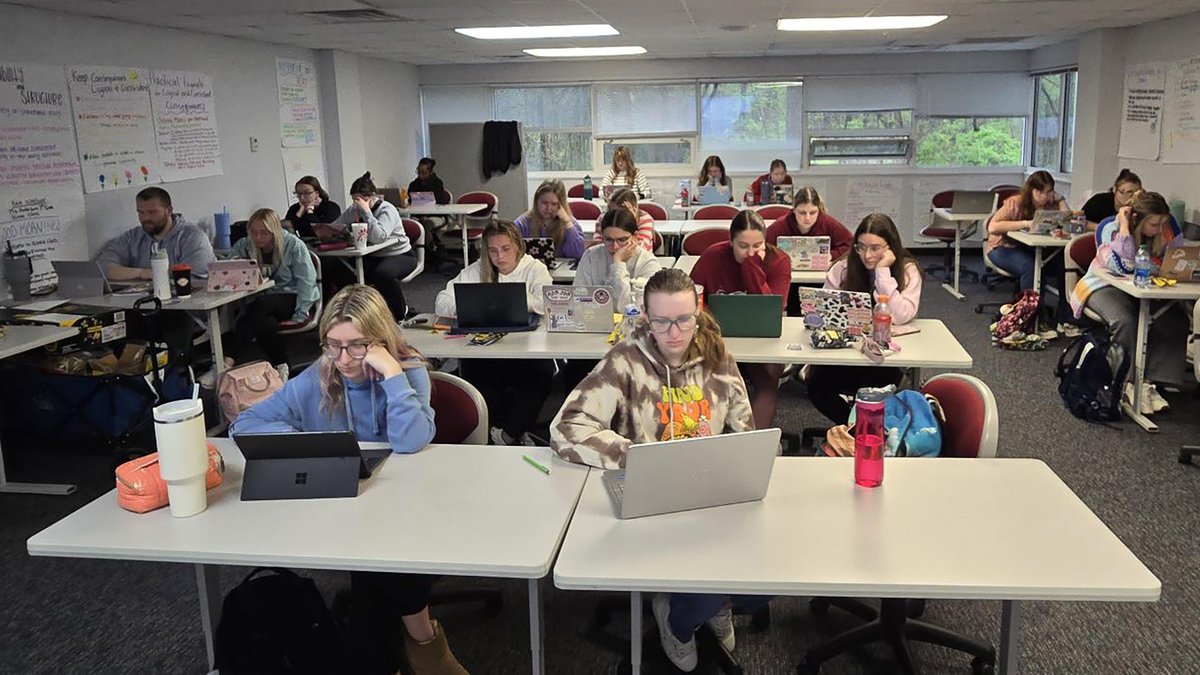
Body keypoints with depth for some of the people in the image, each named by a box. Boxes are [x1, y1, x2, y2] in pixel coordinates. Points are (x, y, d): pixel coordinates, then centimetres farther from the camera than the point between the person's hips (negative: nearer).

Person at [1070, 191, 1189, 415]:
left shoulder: (1166, 229, -4)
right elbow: (1124, 267, -31)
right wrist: (1124, 225, -29)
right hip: (1105, 285, -5)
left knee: (1176, 321, -21)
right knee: (1125, 322, -35)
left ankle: (1150, 382, -22)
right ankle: (1131, 382, -21)